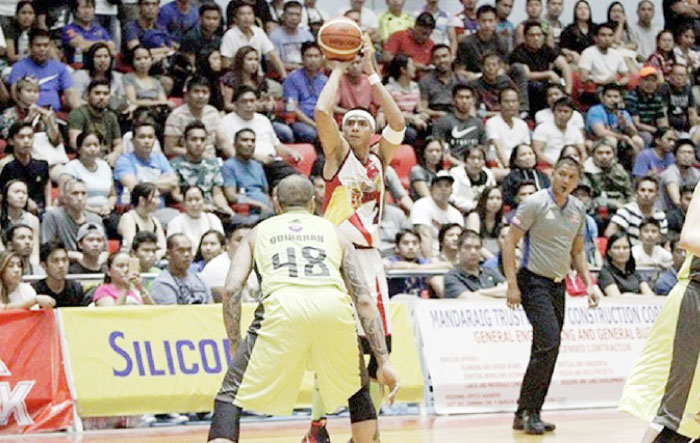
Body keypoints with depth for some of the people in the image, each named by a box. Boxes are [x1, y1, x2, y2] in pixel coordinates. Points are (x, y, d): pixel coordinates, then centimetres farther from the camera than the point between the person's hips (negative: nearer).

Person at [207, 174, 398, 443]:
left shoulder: (259, 232, 30)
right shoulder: (333, 233, 32)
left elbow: (231, 290, 14)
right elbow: (363, 299, 23)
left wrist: (236, 348, 20)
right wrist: (383, 361, 20)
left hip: (283, 306, -2)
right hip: (334, 306, 2)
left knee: (231, 397, 10)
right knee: (357, 389, 30)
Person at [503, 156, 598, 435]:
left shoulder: (578, 209, 9)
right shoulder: (535, 203, -10)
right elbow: (510, 242, -10)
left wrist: (588, 283, 10)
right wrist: (512, 285, -16)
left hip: (558, 285, 7)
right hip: (534, 282, -7)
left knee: (548, 349, 5)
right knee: (549, 342, -20)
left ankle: (525, 415, 12)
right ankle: (528, 411, -12)